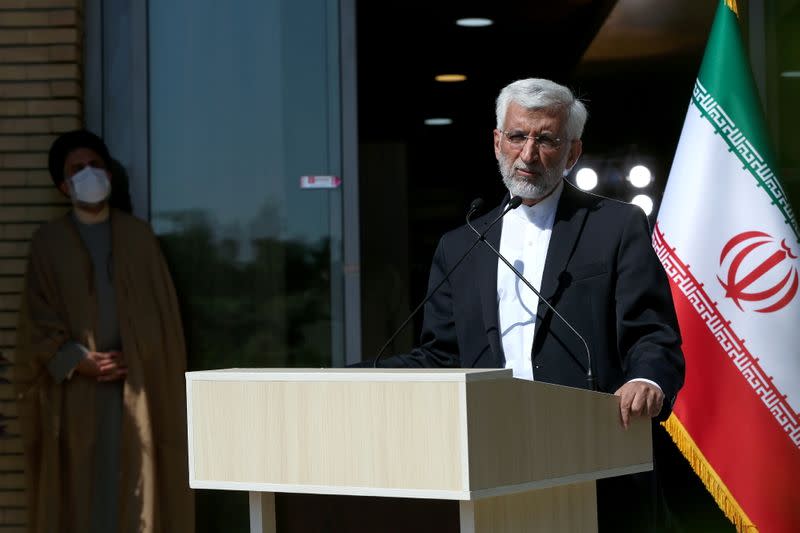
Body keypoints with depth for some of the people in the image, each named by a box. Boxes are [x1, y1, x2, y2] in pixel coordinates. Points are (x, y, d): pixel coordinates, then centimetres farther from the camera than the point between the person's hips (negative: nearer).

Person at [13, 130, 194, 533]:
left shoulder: (137, 235, 9)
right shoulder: (49, 241, 6)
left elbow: (160, 310, 6)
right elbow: (37, 318, 1)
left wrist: (133, 358, -8)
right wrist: (78, 360, -12)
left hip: (134, 386, 1)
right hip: (73, 388, -1)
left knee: (132, 482, -2)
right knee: (79, 485, -3)